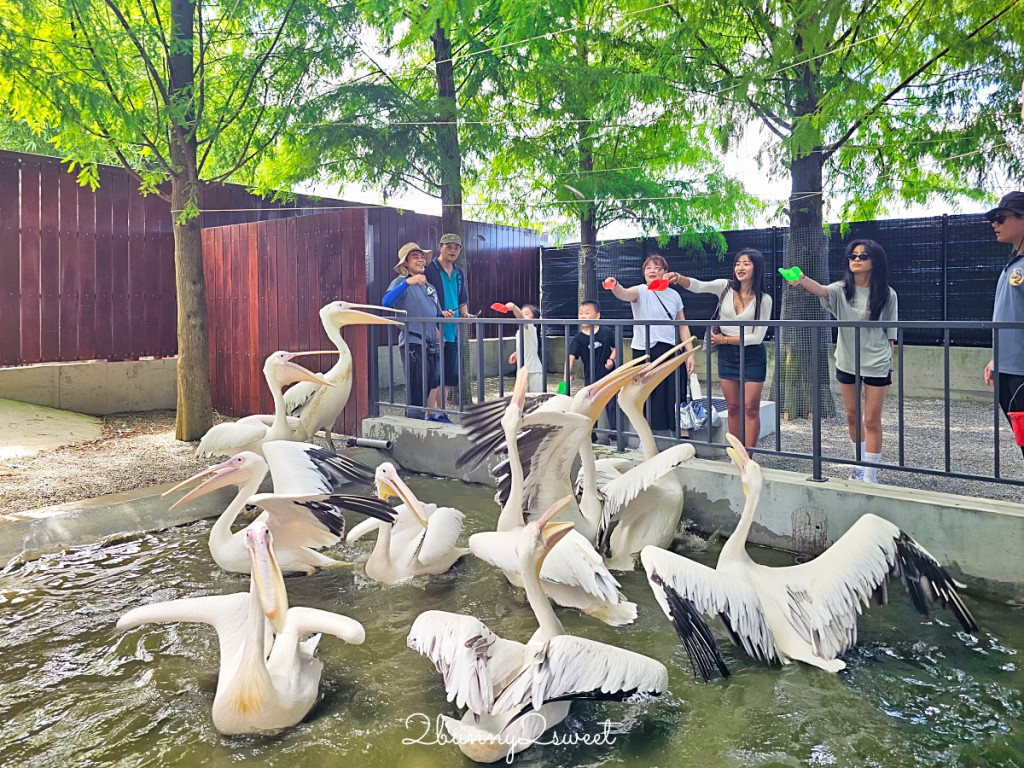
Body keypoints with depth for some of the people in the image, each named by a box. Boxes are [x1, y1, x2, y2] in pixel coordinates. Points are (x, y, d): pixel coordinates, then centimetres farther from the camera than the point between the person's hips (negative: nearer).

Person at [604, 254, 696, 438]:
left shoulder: (674, 295, 11)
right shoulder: (641, 292, 0)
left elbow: (683, 326, 13)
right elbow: (625, 294, -24)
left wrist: (690, 353, 6)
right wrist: (615, 286, -47)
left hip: (670, 351, 2)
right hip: (644, 352, -2)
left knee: (677, 398, -1)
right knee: (646, 398, 5)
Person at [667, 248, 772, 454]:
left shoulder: (764, 299, -7)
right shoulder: (725, 286, -1)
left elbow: (757, 337, -9)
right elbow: (698, 286, -18)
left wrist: (724, 339, -10)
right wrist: (679, 278, -37)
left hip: (752, 355, -3)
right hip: (727, 354, 3)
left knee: (750, 408, -3)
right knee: (733, 407, 9)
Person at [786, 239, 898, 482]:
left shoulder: (887, 295, -7)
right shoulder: (841, 290, -4)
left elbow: (890, 334, 0)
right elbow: (821, 290, -27)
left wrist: (891, 364, 3)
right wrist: (802, 279, -48)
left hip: (877, 364, -3)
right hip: (847, 363, 3)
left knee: (872, 421, 2)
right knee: (852, 417, 15)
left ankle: (870, 476, 10)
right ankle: (860, 466, 35)